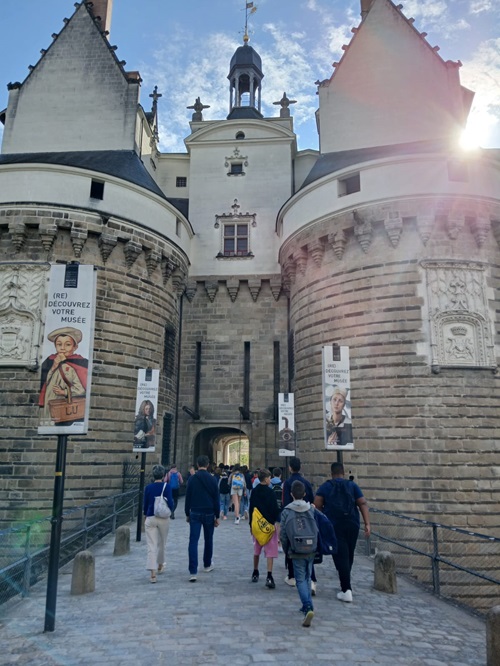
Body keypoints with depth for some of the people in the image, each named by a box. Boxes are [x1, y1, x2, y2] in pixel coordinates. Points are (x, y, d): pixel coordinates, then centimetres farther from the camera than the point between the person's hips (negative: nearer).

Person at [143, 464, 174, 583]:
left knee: (151, 546, -1)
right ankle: (160, 566, 39)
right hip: (164, 518, 0)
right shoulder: (166, 486, -8)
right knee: (162, 543, 21)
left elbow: (145, 504, 5)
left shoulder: (148, 487, -1)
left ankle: (153, 573, -10)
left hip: (150, 518, 0)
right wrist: (170, 510, 11)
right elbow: (170, 503, -12)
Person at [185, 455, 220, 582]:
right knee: (208, 540, 19)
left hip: (195, 513, -1)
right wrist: (217, 516, 6)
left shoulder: (192, 479, -3)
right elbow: (216, 499, -1)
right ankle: (207, 565, 33)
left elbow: (187, 498, 0)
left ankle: (193, 572, -13)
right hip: (209, 514, 1)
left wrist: (187, 514, 10)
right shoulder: (212, 479, -2)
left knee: (193, 541, -4)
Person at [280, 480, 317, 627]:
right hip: (311, 551, 3)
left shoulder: (286, 512, -7)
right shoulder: (312, 509, 0)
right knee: (307, 578, 19)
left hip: (296, 552, -3)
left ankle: (308, 607, -16)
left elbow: (283, 534, -2)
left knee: (301, 580, 1)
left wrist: (287, 550, 10)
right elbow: (318, 530, 7)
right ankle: (307, 605, 25)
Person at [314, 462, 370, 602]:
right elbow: (363, 504, -2)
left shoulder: (325, 487, 5)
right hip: (352, 525, 3)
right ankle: (345, 585, 31)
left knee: (340, 557, -1)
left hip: (334, 526, -2)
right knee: (349, 555, 18)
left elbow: (317, 506, -2)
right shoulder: (352, 486, 8)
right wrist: (367, 524, -4)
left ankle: (346, 590, -7)